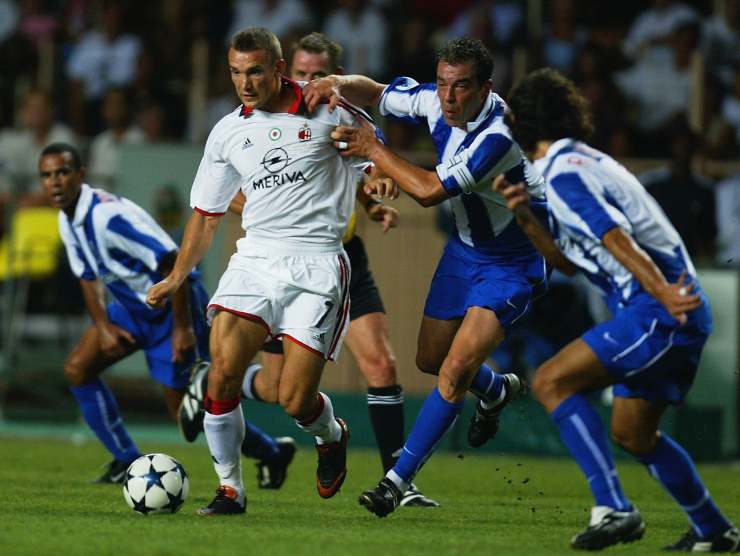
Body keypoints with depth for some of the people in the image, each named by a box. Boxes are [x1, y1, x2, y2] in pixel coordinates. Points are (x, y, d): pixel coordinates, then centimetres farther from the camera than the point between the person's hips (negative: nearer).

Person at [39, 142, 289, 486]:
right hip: (132, 306, 9)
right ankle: (127, 461, 8)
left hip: (173, 306, -9)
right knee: (77, 369, -3)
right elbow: (88, 277, 12)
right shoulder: (68, 221, -1)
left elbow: (172, 263, -29)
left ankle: (272, 453, 17)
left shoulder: (108, 215, -29)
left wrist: (182, 329, -26)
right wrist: (103, 325, -5)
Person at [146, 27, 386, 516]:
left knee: (295, 401, -9)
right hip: (254, 260, 3)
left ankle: (332, 436, 27)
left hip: (316, 264, -3)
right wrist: (176, 278, 15)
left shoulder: (326, 111, 0)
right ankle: (230, 488, -2)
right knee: (223, 374, -18)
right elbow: (207, 214, 20)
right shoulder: (227, 133, 10)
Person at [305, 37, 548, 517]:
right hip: (465, 248, 8)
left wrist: (373, 148, -25)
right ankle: (498, 392, 50)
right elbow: (376, 92, 6)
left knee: (456, 371, -17)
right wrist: (338, 85, -16)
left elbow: (430, 191, -35)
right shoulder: (434, 102, -12)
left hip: (514, 265, -8)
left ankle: (398, 481, -9)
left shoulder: (500, 135, -34)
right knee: (431, 360, 17)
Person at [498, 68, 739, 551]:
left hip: (657, 311, -10)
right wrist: (525, 218, 15)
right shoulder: (584, 161, 22)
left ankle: (613, 509, -20)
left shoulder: (563, 171, -9)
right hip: (676, 312, 10)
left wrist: (662, 294, -30)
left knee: (552, 381, -13)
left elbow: (617, 239, -22)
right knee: (632, 433, 20)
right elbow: (569, 261, 26)